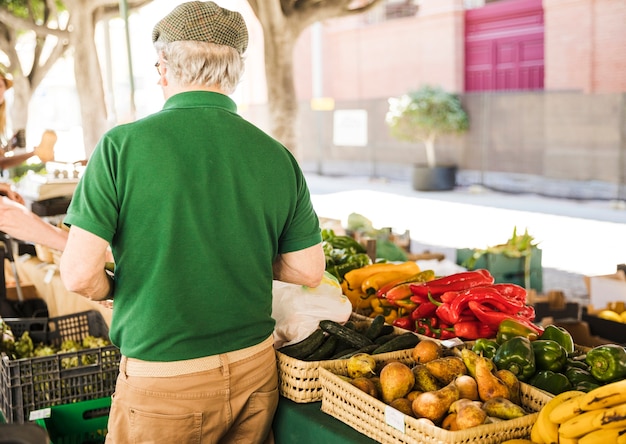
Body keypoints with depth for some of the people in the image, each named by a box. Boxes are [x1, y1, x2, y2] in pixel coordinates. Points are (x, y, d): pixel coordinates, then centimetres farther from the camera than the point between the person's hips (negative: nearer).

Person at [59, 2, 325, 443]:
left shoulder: (122, 145, -13)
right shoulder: (278, 157, -3)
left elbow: (80, 274, -15)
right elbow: (309, 271, 3)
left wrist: (117, 290, 7)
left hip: (162, 379, -3)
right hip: (255, 370, 4)